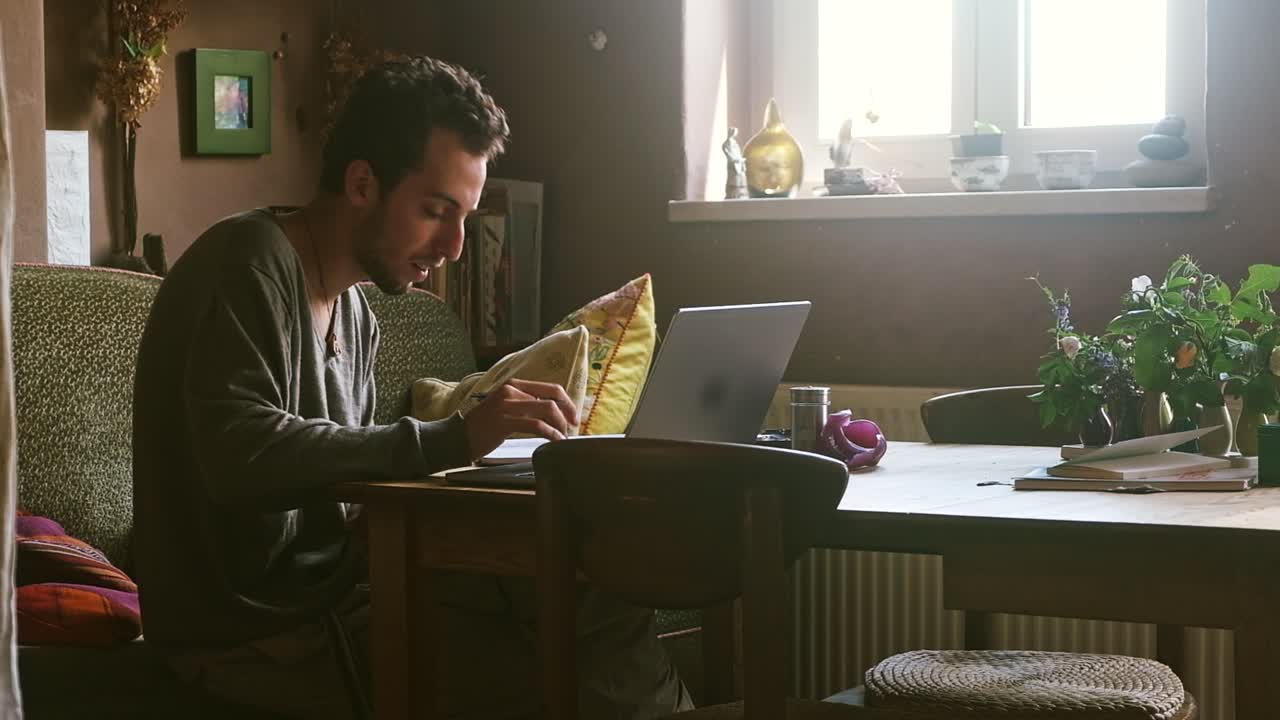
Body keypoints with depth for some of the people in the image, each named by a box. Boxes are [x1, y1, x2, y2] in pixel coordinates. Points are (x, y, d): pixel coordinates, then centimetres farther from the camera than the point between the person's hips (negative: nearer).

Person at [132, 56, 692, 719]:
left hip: (331, 583, 8)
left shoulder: (353, 314, 14)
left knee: (592, 588, -6)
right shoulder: (249, 261, -13)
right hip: (258, 632, -8)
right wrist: (448, 441, -30)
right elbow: (241, 457, -29)